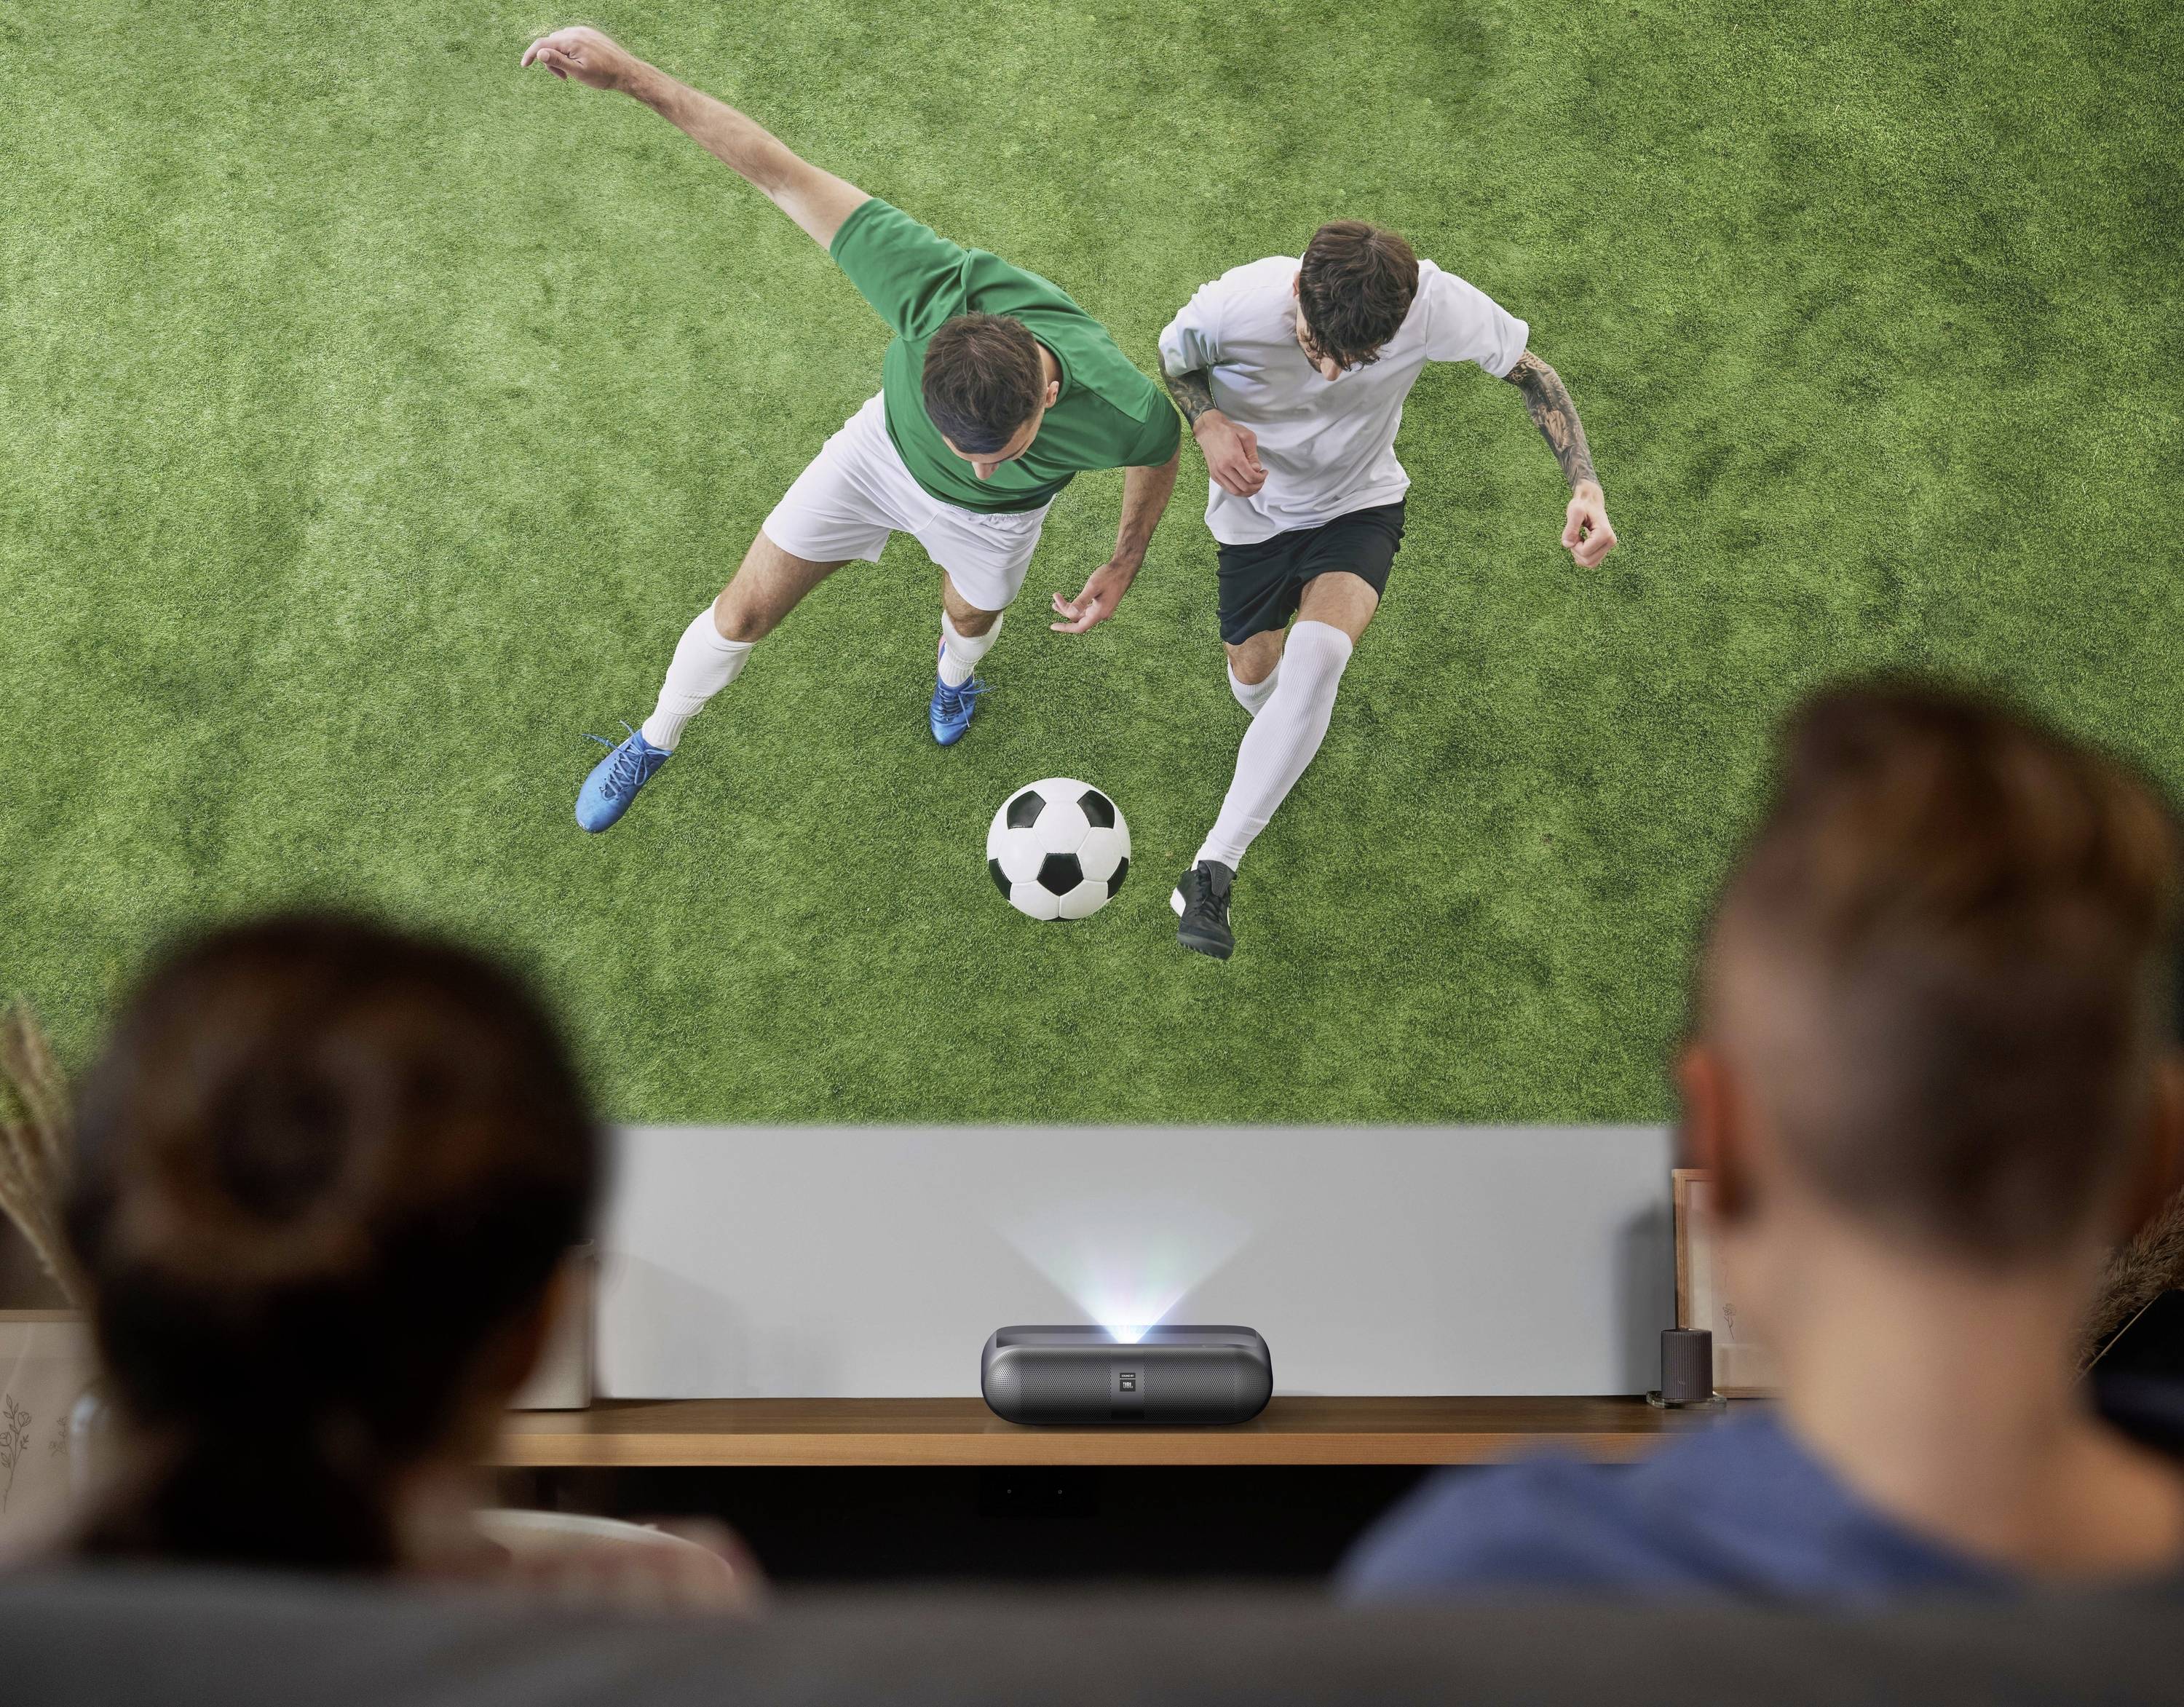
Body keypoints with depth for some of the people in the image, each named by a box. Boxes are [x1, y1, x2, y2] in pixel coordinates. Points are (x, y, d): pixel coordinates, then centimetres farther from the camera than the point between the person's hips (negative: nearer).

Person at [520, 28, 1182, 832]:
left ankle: (956, 669, 72)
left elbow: (1161, 450, -17)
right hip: (887, 444, 0)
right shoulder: (934, 283, -48)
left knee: (970, 617, 32)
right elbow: (786, 175, -41)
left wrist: (1124, 567, -3)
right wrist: (626, 72, -44)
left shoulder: (1121, 413, -45)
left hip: (990, 521, 0)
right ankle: (655, 742, 44)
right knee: (744, 612, 12)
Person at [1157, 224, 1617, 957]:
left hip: (1361, 504, -1)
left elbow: (1528, 370, -16)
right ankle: (1283, 741, 53)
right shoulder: (1234, 306, -35)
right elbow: (1175, 356, -9)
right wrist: (1208, 423, -31)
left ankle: (1214, 866, -20)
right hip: (1257, 505, 1)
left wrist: (1585, 483, -30)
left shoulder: (1436, 303, -36)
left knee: (1317, 654, -27)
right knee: (1254, 677, 11)